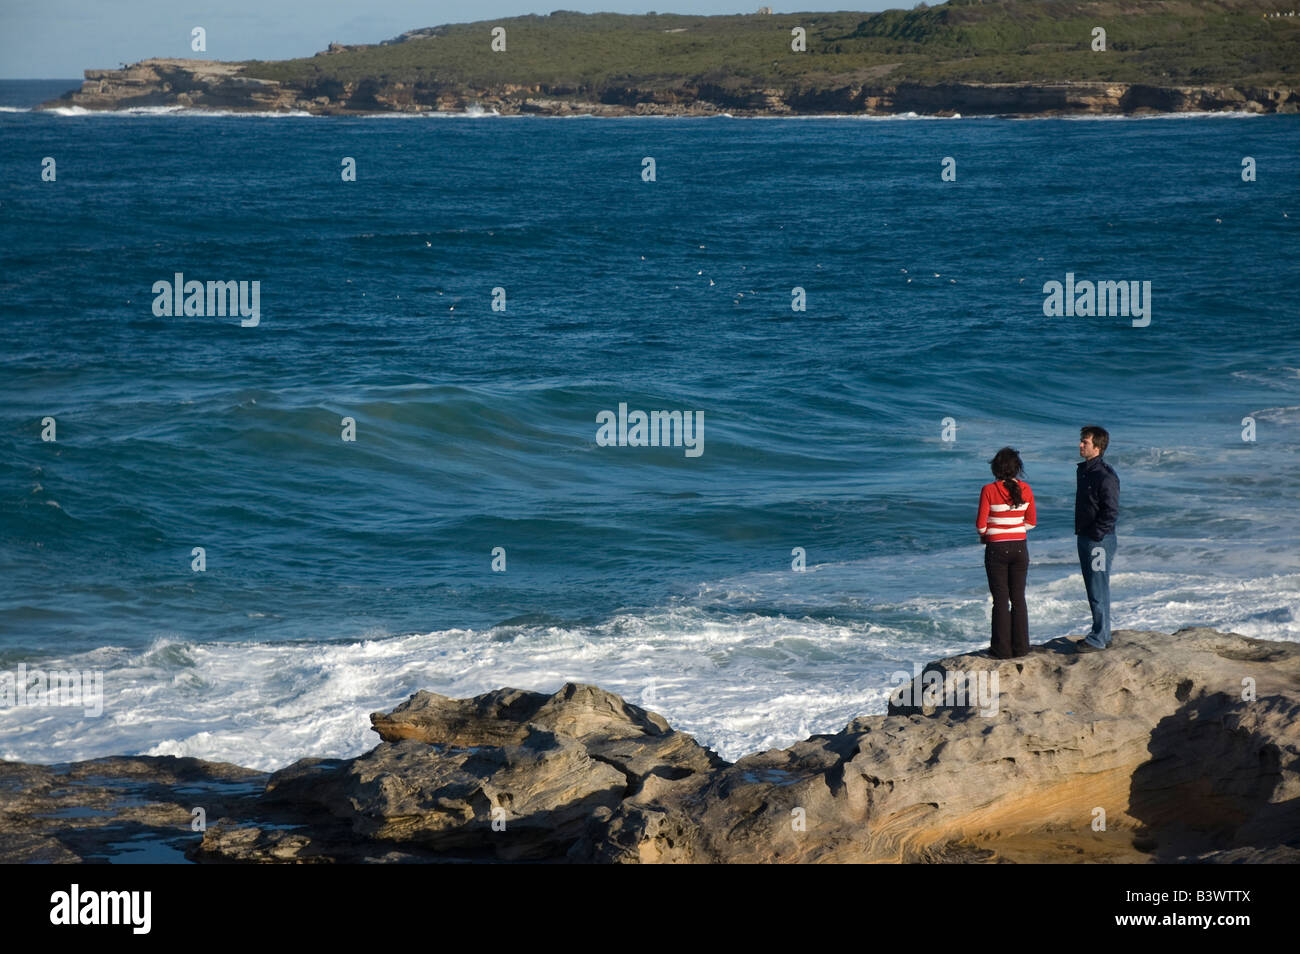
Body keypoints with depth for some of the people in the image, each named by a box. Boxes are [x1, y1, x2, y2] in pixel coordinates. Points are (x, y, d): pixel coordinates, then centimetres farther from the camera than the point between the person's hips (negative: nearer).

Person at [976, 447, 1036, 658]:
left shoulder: (989, 491, -14)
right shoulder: (1025, 490, -4)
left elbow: (980, 524, -10)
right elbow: (1031, 522, 6)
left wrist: (986, 534, 11)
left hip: (997, 548, -3)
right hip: (1020, 547, 3)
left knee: (1000, 599, 3)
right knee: (1018, 598, 12)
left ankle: (1002, 649, 5)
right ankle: (1020, 646, 15)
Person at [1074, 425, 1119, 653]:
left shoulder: (1106, 476, -17)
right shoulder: (1084, 470, 13)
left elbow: (1111, 512, -20)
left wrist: (1095, 533, -19)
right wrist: (1081, 532, 15)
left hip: (1099, 540, -10)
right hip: (1085, 539, 10)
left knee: (1098, 590, -5)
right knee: (1093, 589, 15)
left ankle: (1099, 639, -1)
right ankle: (1101, 634, 23)